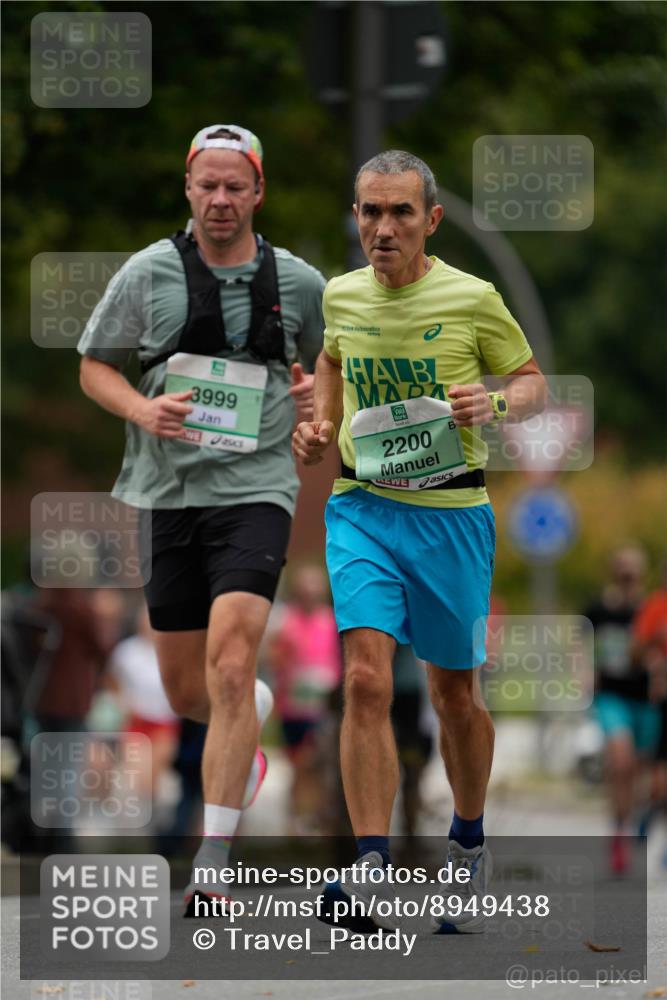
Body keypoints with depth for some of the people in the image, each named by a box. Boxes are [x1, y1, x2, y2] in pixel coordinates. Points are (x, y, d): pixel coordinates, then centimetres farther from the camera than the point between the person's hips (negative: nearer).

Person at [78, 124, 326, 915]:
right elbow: (94, 365, 9)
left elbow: (326, 360, 21)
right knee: (185, 691, 8)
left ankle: (213, 865, -19)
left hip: (255, 488, -2)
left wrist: (315, 392, -2)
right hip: (168, 492, 2)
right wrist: (143, 410, -10)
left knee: (229, 663, -20)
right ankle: (244, 735, 47)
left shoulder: (298, 283, 4)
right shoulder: (147, 273, 2)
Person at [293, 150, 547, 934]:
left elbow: (532, 382, 6)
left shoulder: (472, 299, -7)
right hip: (361, 508, 1)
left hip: (450, 510, -1)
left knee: (453, 693, 10)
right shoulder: (341, 296, 4)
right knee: (366, 680, -16)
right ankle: (372, 876, -21)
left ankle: (468, 843, 35)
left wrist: (494, 404, -15)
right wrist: (321, 422, 9)